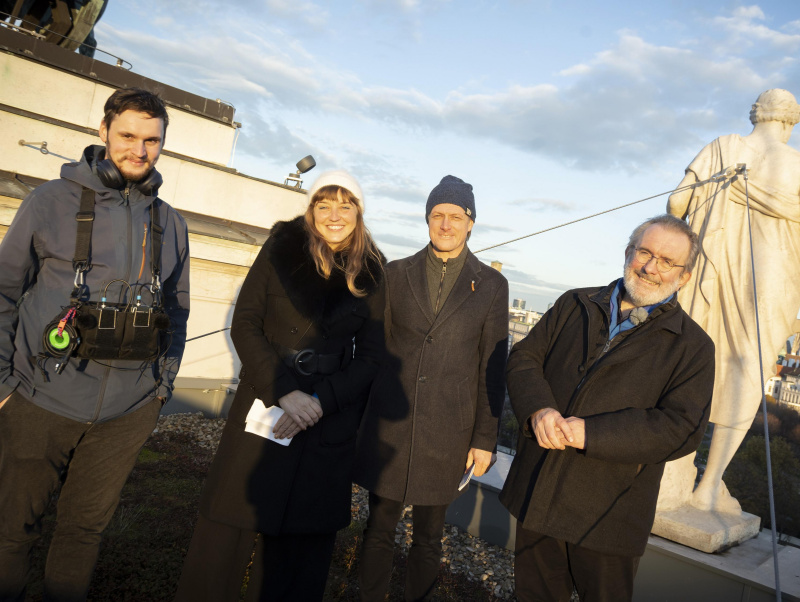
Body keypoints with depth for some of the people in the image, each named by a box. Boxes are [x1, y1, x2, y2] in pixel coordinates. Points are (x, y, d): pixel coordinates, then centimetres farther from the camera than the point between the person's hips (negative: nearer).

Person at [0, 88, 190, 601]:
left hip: (129, 411, 2)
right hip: (42, 403, -2)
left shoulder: (171, 224, 7)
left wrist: (163, 386, 8)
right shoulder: (52, 201, -2)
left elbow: (177, 312, 13)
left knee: (87, 526, 16)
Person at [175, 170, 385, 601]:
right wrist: (285, 391, -15)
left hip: (328, 423, 1)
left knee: (303, 541, 9)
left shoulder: (371, 273, 2)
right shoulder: (282, 248, 0)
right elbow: (244, 324, -4)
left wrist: (319, 401, -11)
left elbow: (370, 356, 2)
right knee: (226, 532, 5)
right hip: (264, 404, -1)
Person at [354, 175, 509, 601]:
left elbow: (493, 366, 1)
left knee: (428, 536, 14)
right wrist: (359, 414, 4)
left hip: (446, 434, -1)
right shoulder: (397, 273, 4)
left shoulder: (491, 285, 2)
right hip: (388, 424, 1)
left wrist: (485, 438, -1)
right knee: (379, 529, 11)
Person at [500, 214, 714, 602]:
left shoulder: (692, 347, -4)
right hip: (537, 495, 3)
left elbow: (681, 428, -14)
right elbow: (523, 357, 3)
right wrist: (539, 409, -18)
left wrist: (591, 433, -23)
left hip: (608, 516, -3)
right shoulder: (575, 305, 6)